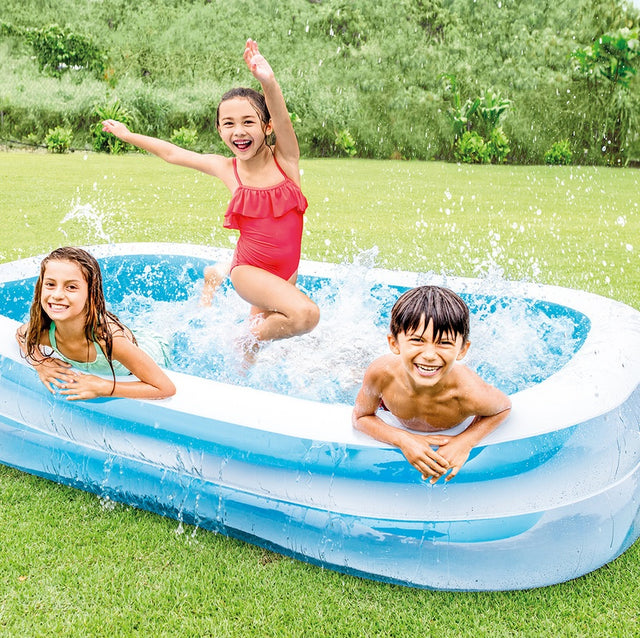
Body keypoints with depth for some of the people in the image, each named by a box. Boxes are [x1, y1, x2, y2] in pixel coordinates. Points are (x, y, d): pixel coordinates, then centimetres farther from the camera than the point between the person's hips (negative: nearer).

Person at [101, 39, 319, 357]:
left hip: (286, 271, 3)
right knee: (305, 314, -27)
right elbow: (173, 153, 10)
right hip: (249, 268, -2)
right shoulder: (226, 169, -5)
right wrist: (128, 135, 21)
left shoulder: (284, 158, -8)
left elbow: (284, 121, -31)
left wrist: (268, 81, -51)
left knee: (264, 328, 20)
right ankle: (249, 337, -3)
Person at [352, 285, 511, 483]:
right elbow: (361, 417, -22)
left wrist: (465, 442, -34)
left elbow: (503, 407, -20)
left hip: (451, 434, 0)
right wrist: (404, 440, -38)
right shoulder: (380, 374, -43)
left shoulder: (471, 394, -47)